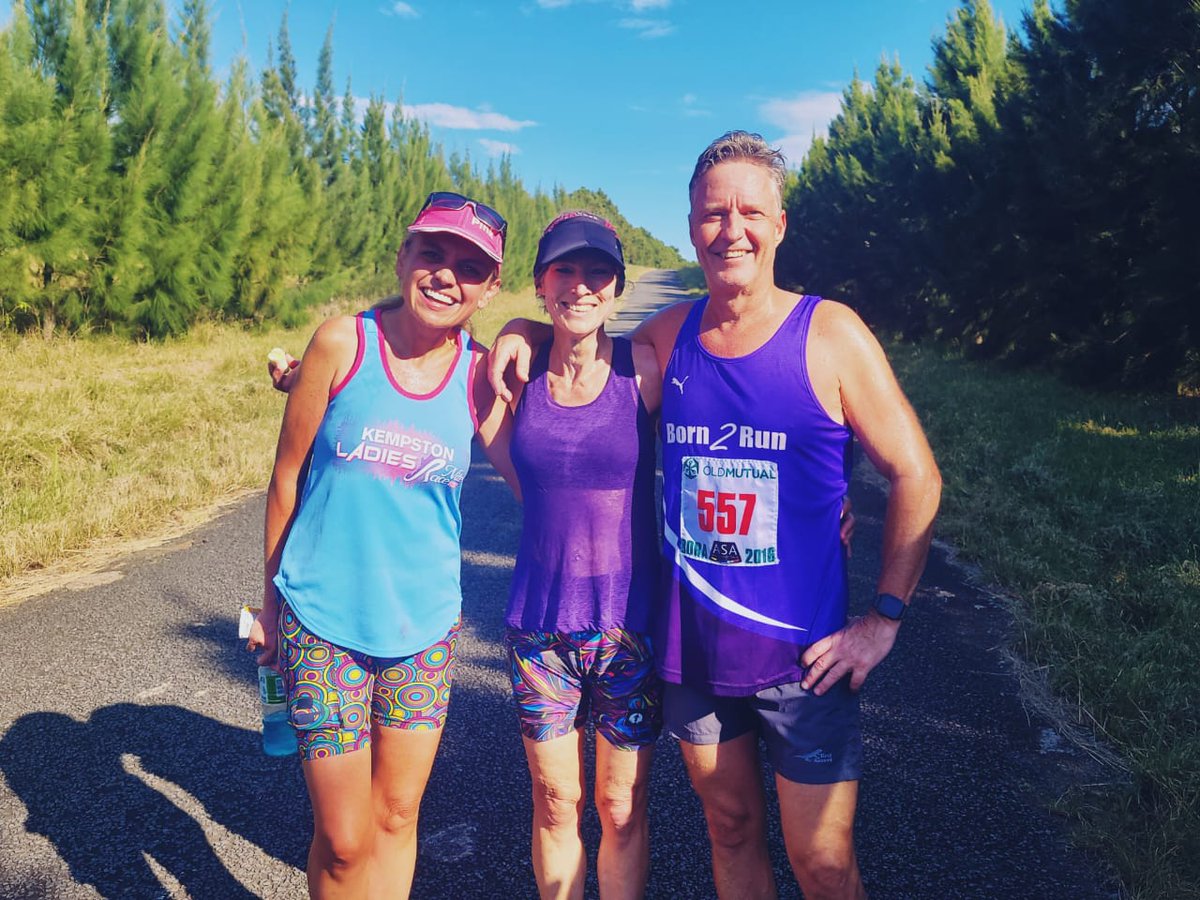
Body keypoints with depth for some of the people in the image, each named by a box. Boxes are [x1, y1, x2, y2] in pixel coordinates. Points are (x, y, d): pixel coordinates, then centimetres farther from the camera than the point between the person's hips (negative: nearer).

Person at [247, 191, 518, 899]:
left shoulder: (480, 375, -3)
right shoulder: (343, 342, -9)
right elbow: (288, 476, -1)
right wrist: (271, 600, 5)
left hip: (424, 627, 2)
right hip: (324, 622, -2)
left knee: (398, 818, 17)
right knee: (343, 839, 8)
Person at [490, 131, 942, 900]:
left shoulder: (830, 335, -10)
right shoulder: (669, 335, 1)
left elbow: (916, 476, -6)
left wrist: (885, 617, -9)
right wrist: (522, 332, 1)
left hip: (802, 653, -3)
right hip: (691, 649, 3)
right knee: (731, 832, 20)